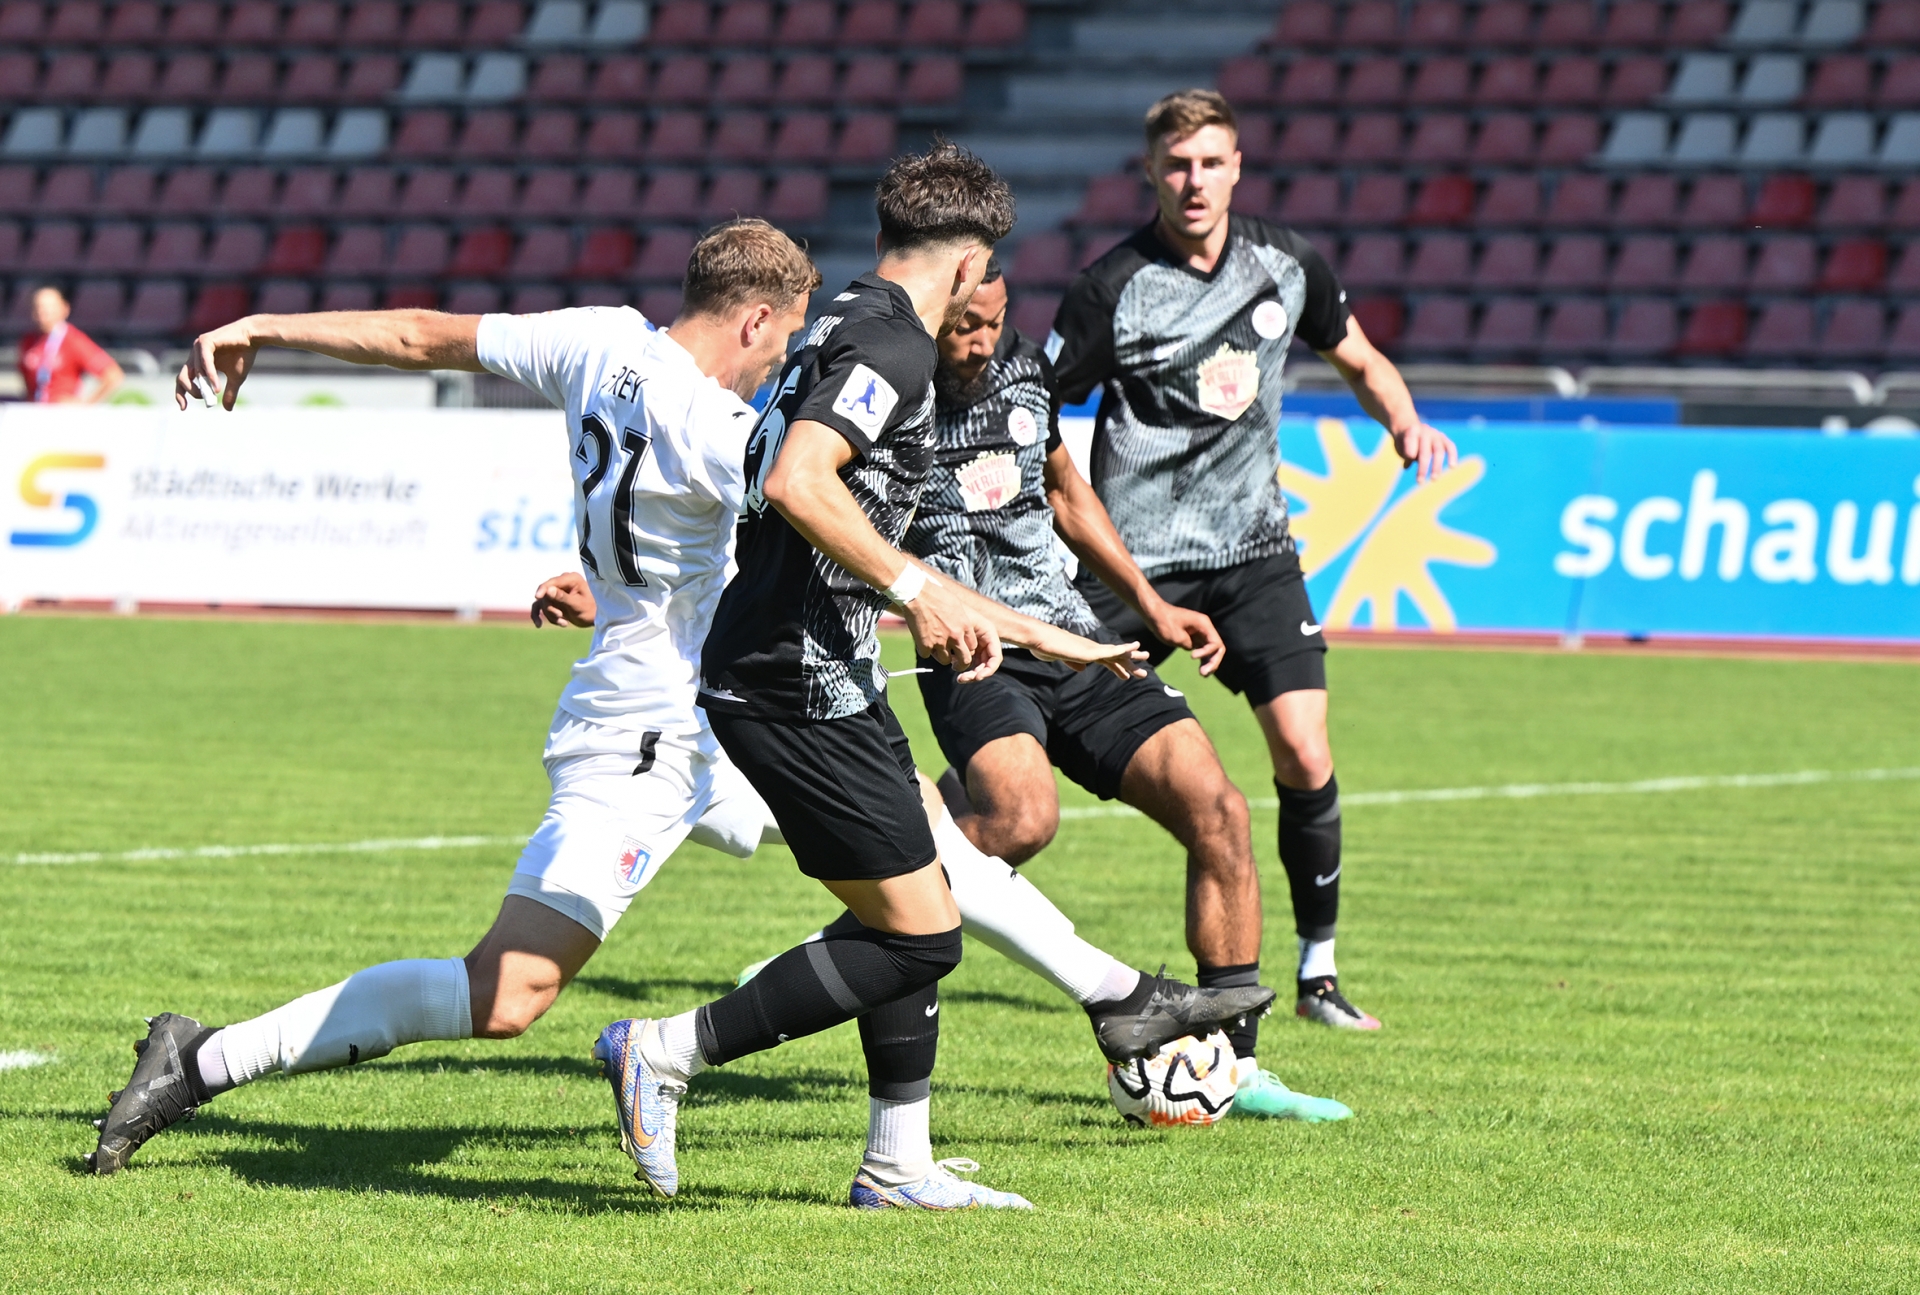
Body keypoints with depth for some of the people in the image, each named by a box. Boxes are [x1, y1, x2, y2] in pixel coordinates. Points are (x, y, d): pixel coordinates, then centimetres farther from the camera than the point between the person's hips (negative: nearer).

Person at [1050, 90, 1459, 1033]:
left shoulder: (1285, 264, 2)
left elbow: (1359, 360, 18)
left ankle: (1318, 970, 4)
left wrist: (1405, 423, -1)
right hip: (1134, 558, -3)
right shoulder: (1113, 289, -11)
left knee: (1304, 755, -10)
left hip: (1251, 547, 3)